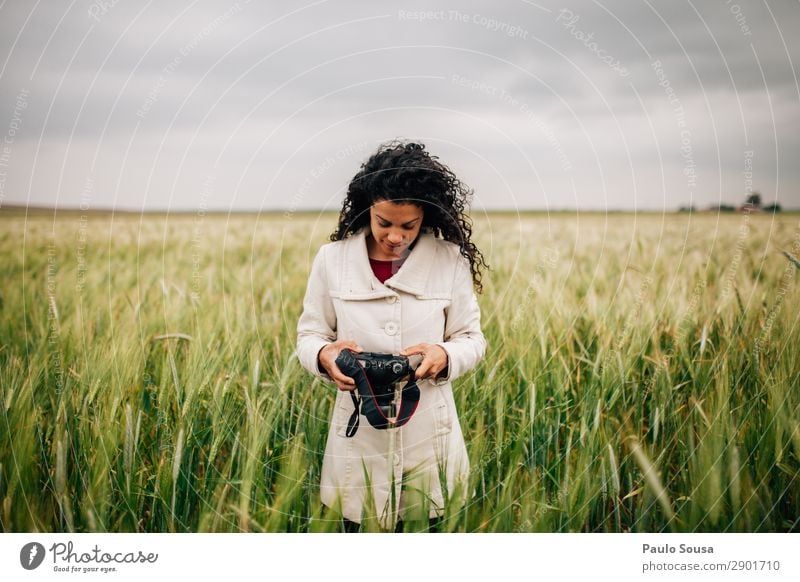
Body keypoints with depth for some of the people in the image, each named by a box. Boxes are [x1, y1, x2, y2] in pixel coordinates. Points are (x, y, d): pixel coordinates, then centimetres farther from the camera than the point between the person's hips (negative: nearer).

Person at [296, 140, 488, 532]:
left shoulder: (450, 260, -4)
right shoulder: (332, 258, -3)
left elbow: (471, 338, 1)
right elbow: (309, 333, 4)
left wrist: (444, 356, -21)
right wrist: (324, 354, -20)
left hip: (429, 434, 0)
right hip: (359, 432, 0)